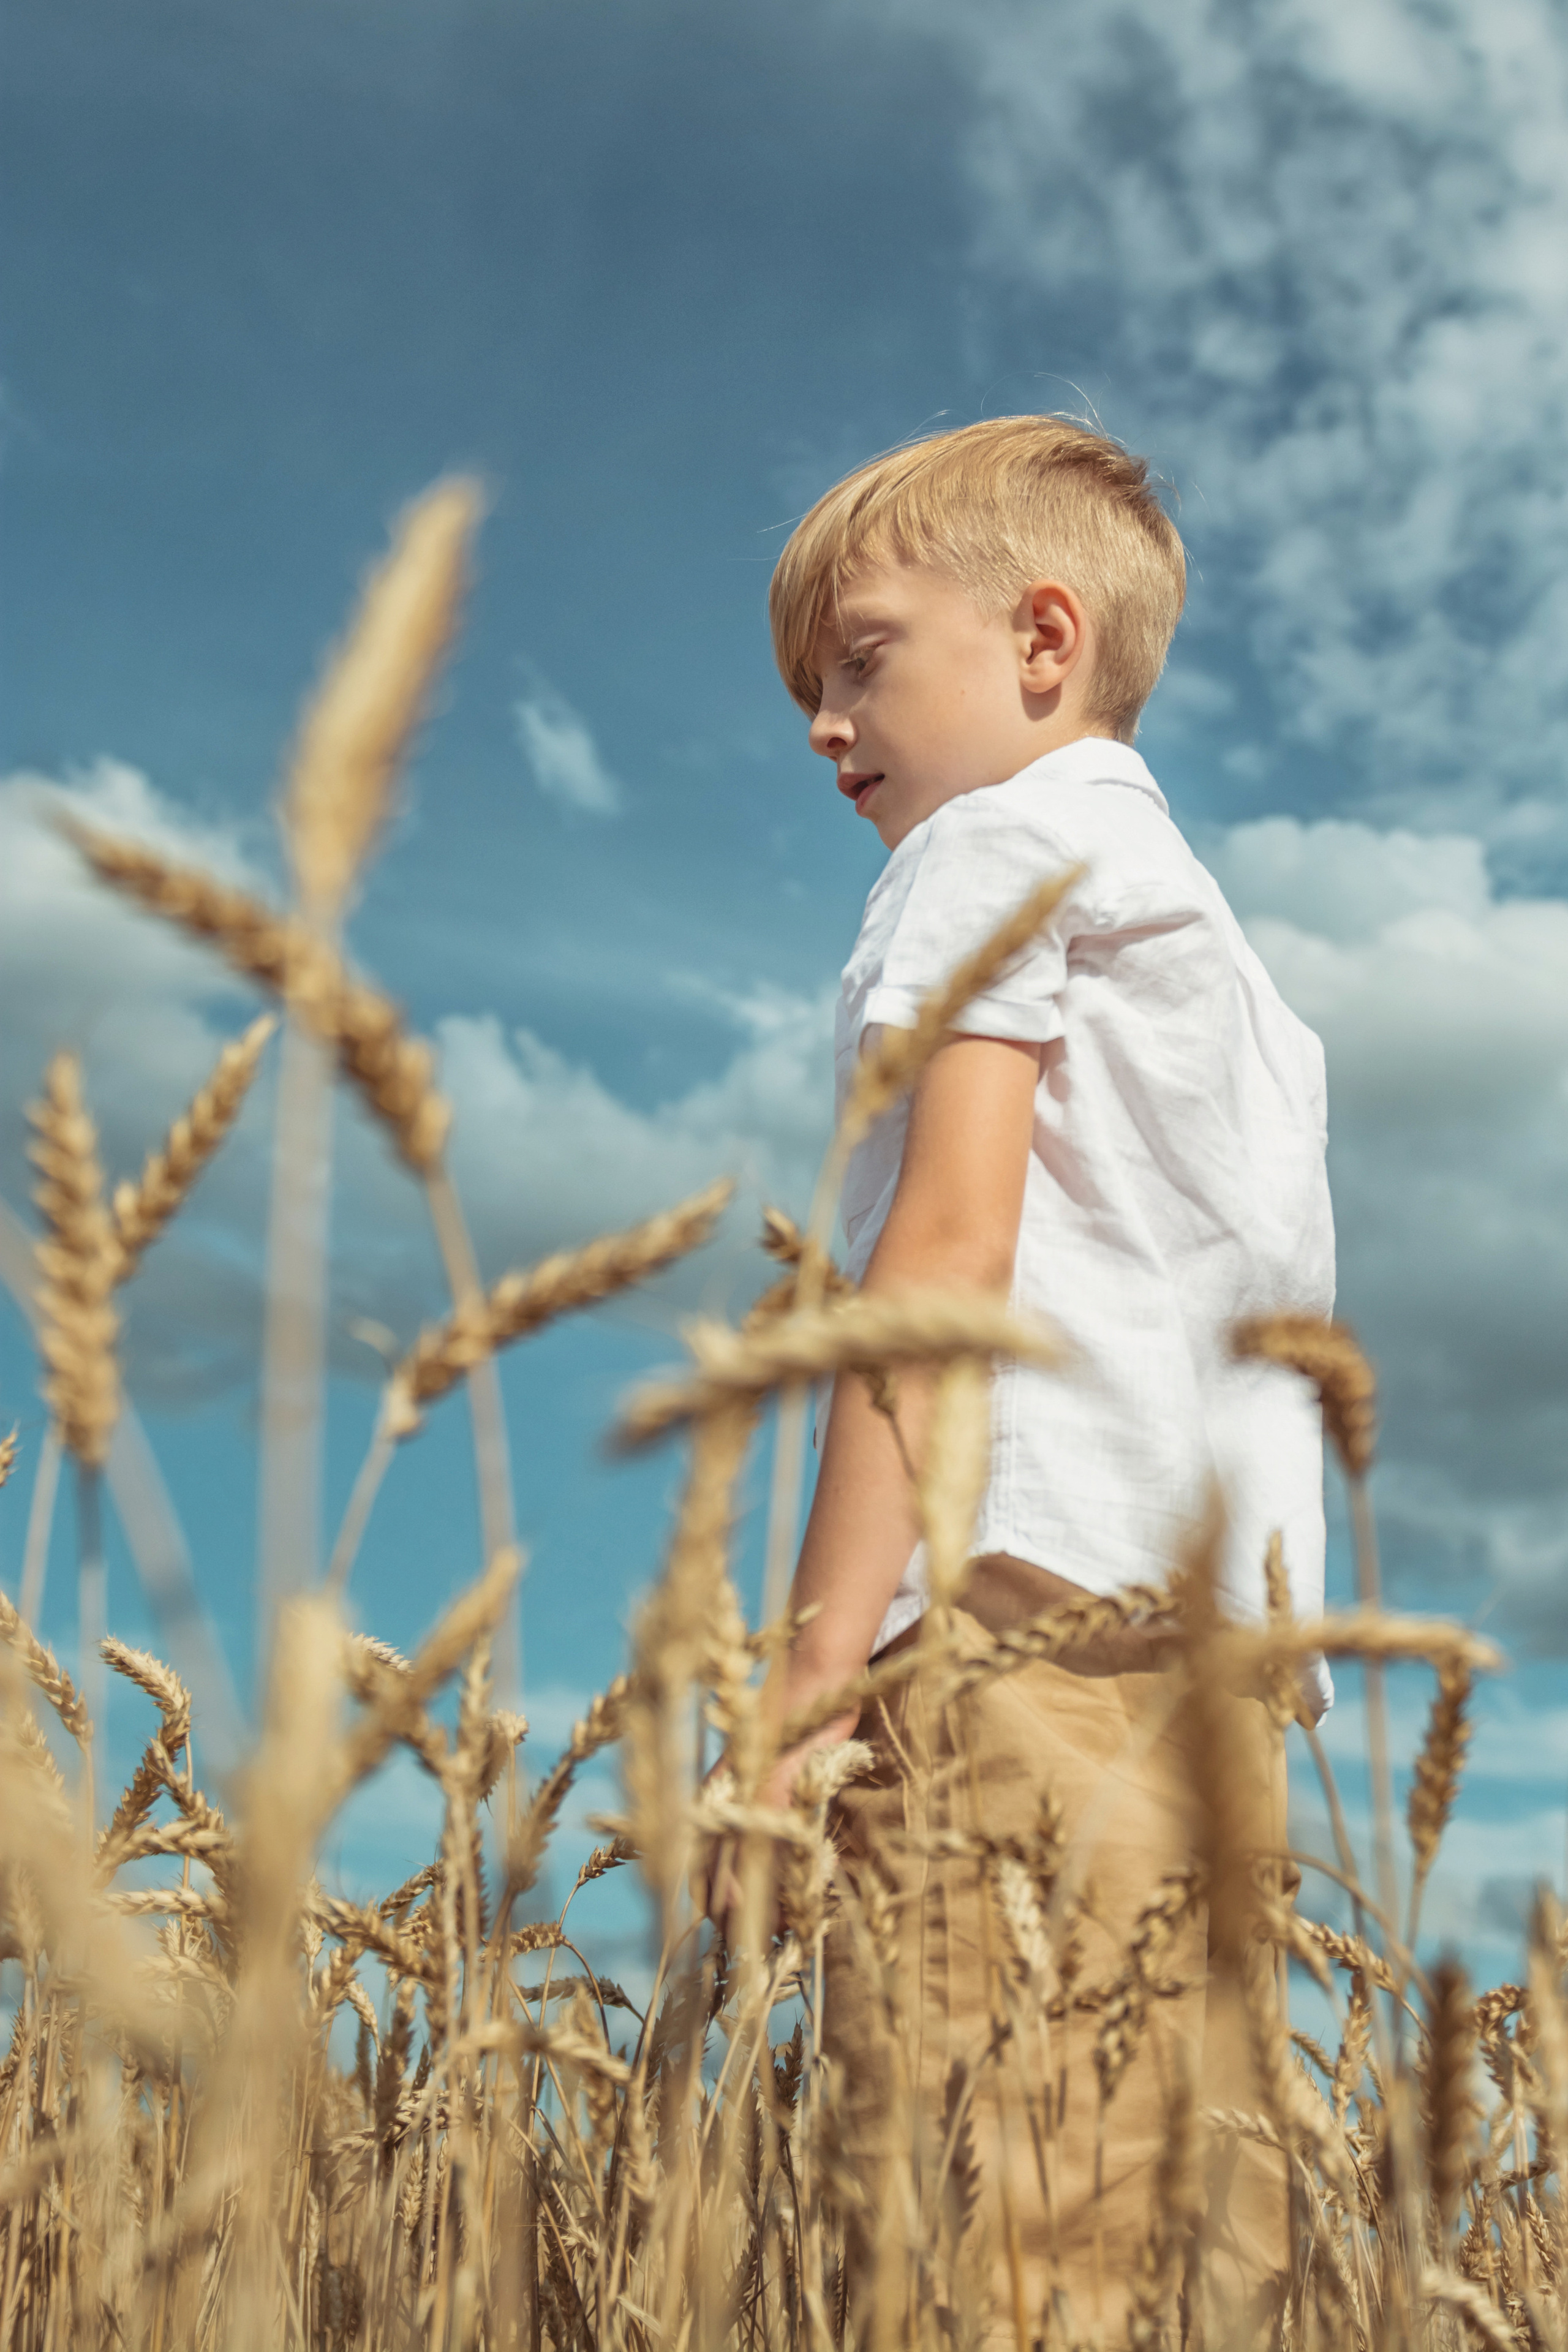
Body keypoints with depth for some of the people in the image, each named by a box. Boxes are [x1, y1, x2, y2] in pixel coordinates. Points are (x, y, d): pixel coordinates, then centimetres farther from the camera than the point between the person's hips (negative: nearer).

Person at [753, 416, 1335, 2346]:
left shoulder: (1000, 837, 6)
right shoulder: (1210, 933, 31)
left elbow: (947, 1243, -9)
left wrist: (816, 1647, -14)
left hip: (1025, 1601, -9)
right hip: (1219, 1662, 9)